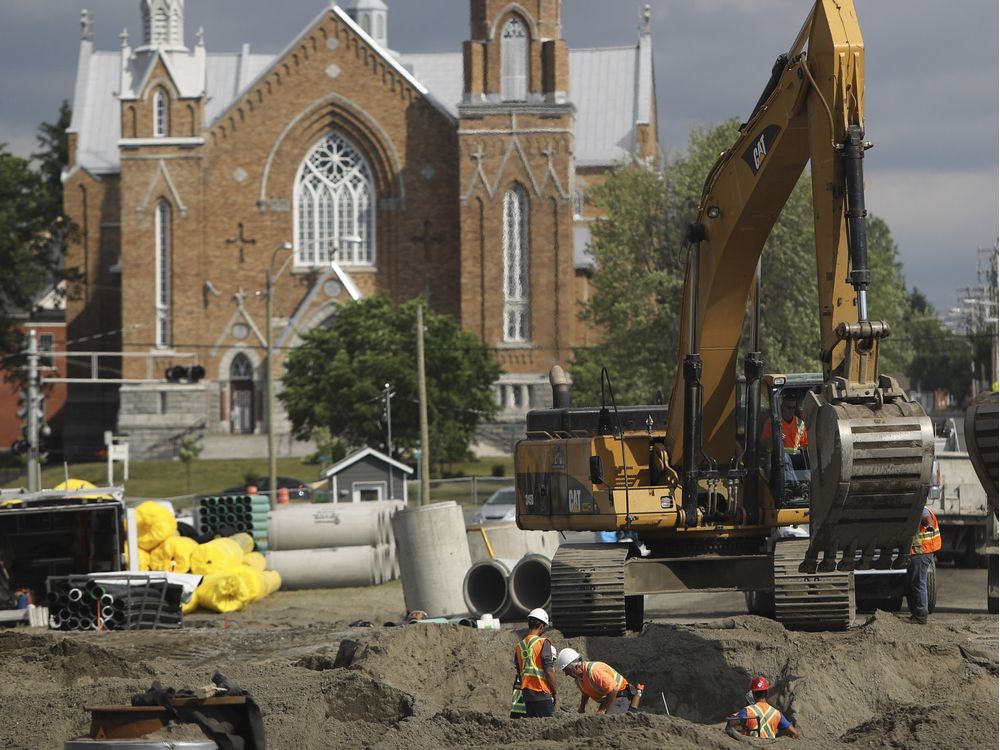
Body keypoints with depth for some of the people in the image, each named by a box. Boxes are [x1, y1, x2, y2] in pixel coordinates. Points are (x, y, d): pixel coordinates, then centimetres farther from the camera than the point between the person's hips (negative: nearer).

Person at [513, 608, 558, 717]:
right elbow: (549, 671, -12)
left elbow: (519, 673, 12)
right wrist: (555, 692, -3)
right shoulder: (543, 643, -8)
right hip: (542, 694, -6)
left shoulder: (519, 647, 11)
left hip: (526, 694, 6)